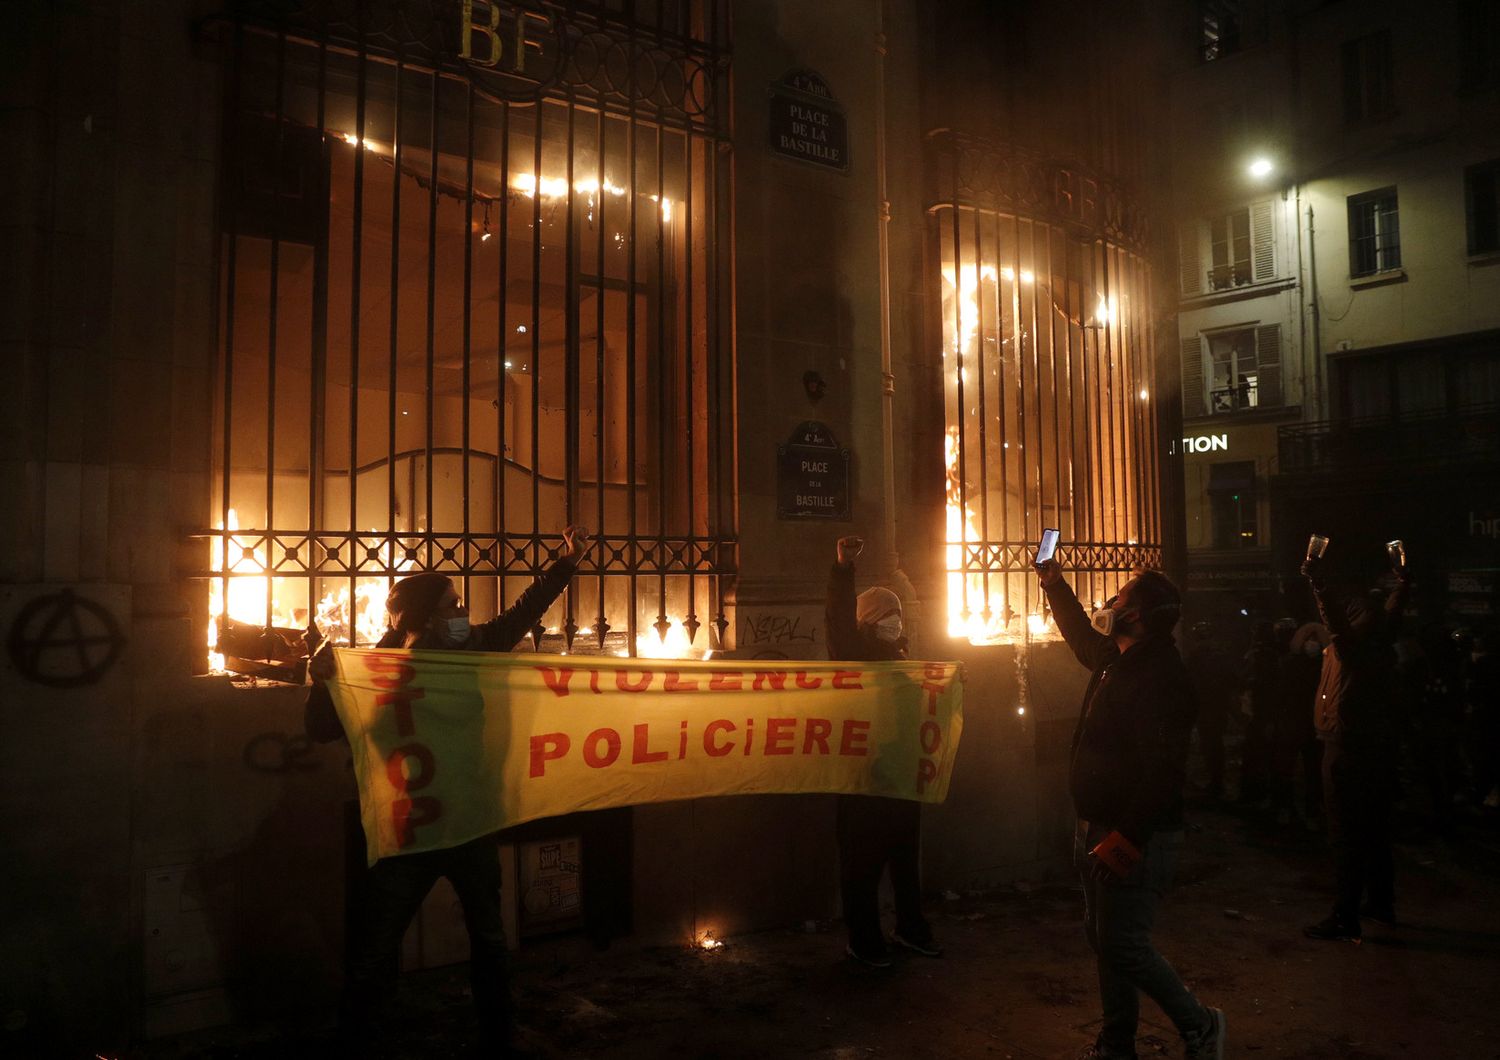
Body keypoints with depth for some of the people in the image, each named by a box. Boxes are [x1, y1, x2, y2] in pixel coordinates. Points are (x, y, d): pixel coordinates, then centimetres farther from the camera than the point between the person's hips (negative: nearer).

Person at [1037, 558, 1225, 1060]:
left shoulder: (1160, 677, -23)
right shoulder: (1119, 661, 8)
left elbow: (1163, 770, -29)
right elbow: (1083, 638, 32)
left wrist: (1128, 837, -30)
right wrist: (1054, 584, 34)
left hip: (1136, 835, -10)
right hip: (1099, 828, 10)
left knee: (1122, 943, -6)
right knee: (1102, 935, 16)